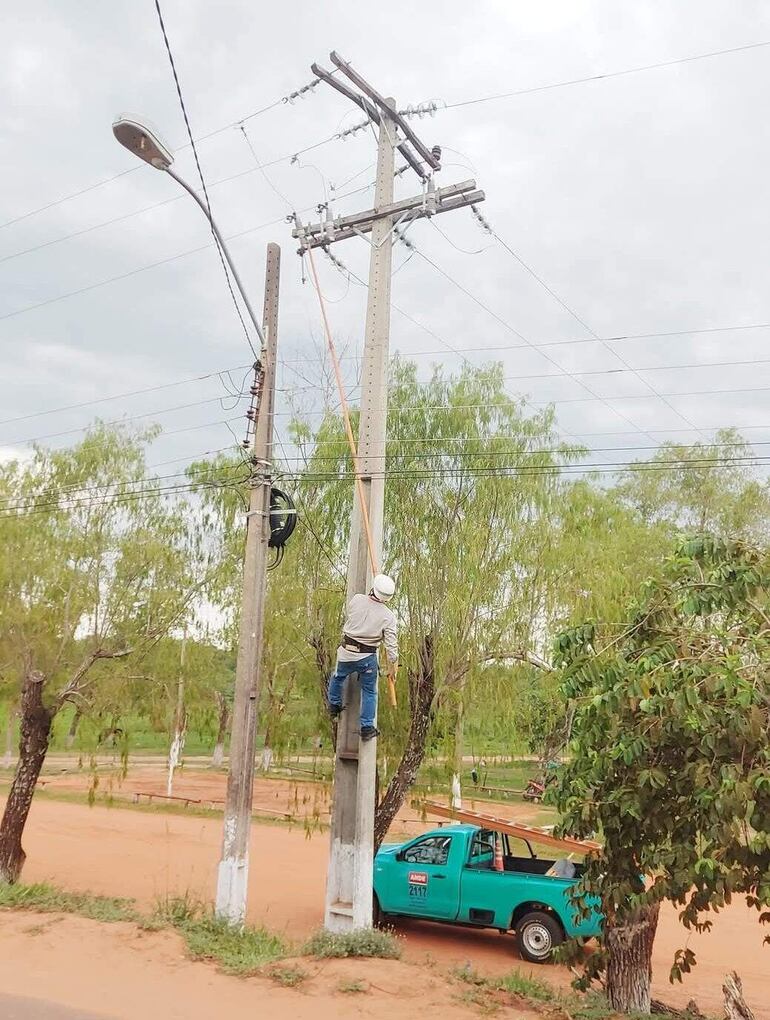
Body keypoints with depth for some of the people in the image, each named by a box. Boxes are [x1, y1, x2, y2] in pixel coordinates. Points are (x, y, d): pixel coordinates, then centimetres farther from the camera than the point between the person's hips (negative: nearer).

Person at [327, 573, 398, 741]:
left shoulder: (356, 600, -11)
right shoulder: (388, 616, -14)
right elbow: (391, 645, -11)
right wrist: (392, 668, 2)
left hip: (347, 652, 1)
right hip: (367, 658, -1)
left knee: (338, 677, 29)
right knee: (369, 691, 15)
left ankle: (334, 705, 47)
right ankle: (366, 727, 20)